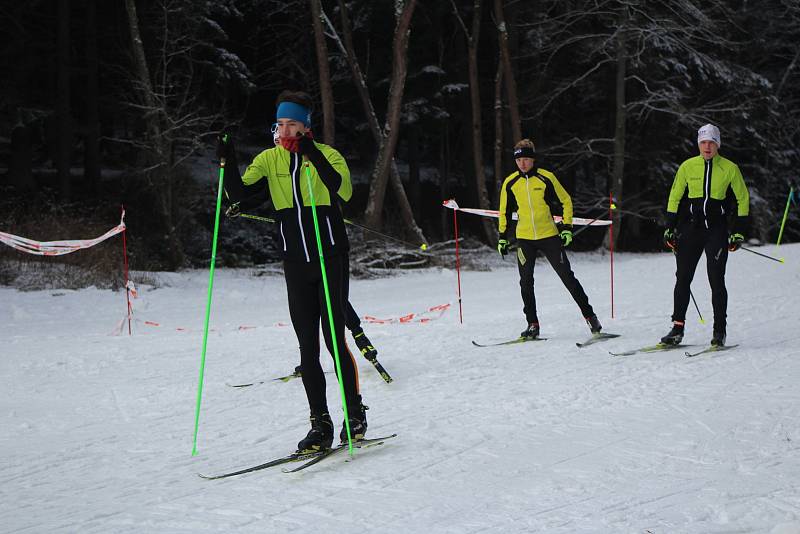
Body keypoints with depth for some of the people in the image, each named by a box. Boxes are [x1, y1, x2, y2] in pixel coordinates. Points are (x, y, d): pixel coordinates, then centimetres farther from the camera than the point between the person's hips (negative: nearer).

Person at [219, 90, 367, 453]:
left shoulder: (326, 155, -6)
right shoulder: (269, 160, 6)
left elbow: (344, 191, -24)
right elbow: (238, 194, -4)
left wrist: (314, 156, -31)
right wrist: (229, 162, -19)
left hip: (331, 259, -4)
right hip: (295, 263, 4)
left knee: (335, 340, -5)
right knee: (307, 346, 3)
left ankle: (355, 413, 10)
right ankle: (320, 423, 9)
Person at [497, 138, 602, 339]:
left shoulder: (546, 178, -7)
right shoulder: (510, 183, 1)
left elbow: (566, 201, 1)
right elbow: (505, 212, 13)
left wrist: (567, 228, -6)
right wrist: (502, 237, 10)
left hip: (549, 235, -2)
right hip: (524, 238, 2)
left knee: (567, 277, -2)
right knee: (526, 282, 0)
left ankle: (589, 316, 7)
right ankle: (532, 324, 9)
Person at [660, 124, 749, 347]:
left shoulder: (730, 168, 0)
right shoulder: (688, 166, 4)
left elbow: (743, 199, 7)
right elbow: (674, 197, 12)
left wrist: (738, 232, 1)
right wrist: (670, 228, 6)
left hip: (717, 228, -2)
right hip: (691, 226, 2)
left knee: (716, 279, -7)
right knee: (682, 278, 1)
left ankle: (719, 331, 1)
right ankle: (677, 328, 7)